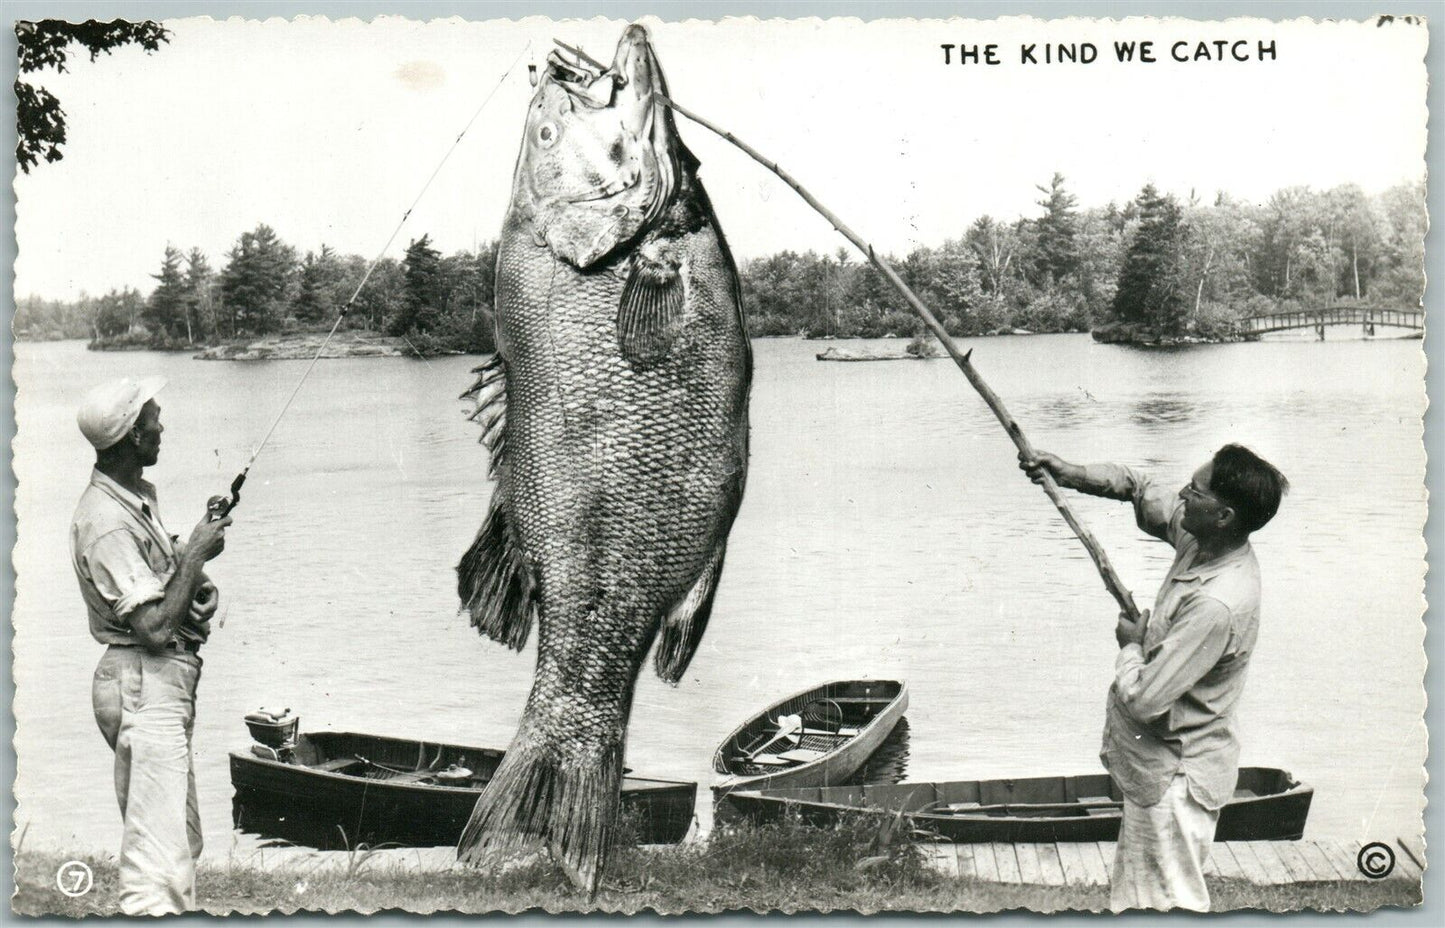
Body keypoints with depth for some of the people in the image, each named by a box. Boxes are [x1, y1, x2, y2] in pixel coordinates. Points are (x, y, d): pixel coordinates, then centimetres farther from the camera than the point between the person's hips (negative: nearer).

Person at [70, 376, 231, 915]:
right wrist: (195, 554, -15)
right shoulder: (107, 521, -21)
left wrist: (194, 571, 4)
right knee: (157, 853, -9)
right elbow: (154, 627, -25)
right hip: (143, 685, -11)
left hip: (167, 683, 11)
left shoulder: (139, 496, 10)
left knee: (183, 839, 19)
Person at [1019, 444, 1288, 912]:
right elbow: (1142, 490, 14)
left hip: (1175, 777, -9)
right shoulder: (1203, 542, -5)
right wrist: (1073, 475, -1)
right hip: (1160, 764, 9)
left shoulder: (1218, 604, -32)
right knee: (1132, 895, 23)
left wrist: (1129, 645, -9)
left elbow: (1143, 699, -29)